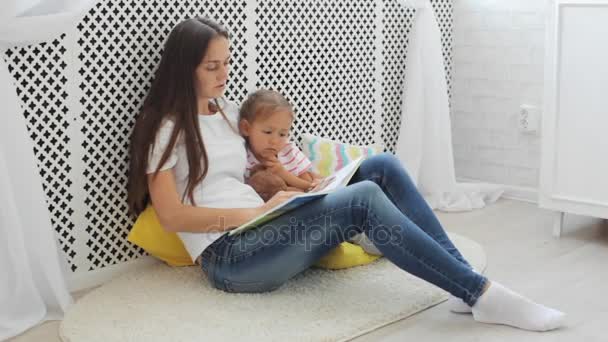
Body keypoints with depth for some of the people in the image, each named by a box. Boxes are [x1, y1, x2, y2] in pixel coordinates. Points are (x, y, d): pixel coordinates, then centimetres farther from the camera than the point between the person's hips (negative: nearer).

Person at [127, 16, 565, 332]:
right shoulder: (166, 127, -2)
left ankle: (465, 282, -15)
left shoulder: (227, 110, 21)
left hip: (264, 232, 8)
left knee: (383, 167, -11)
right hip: (229, 256, -8)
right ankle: (482, 295, -23)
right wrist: (259, 211, -15)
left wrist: (287, 189, 1)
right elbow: (172, 216, -10)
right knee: (364, 199, -29)